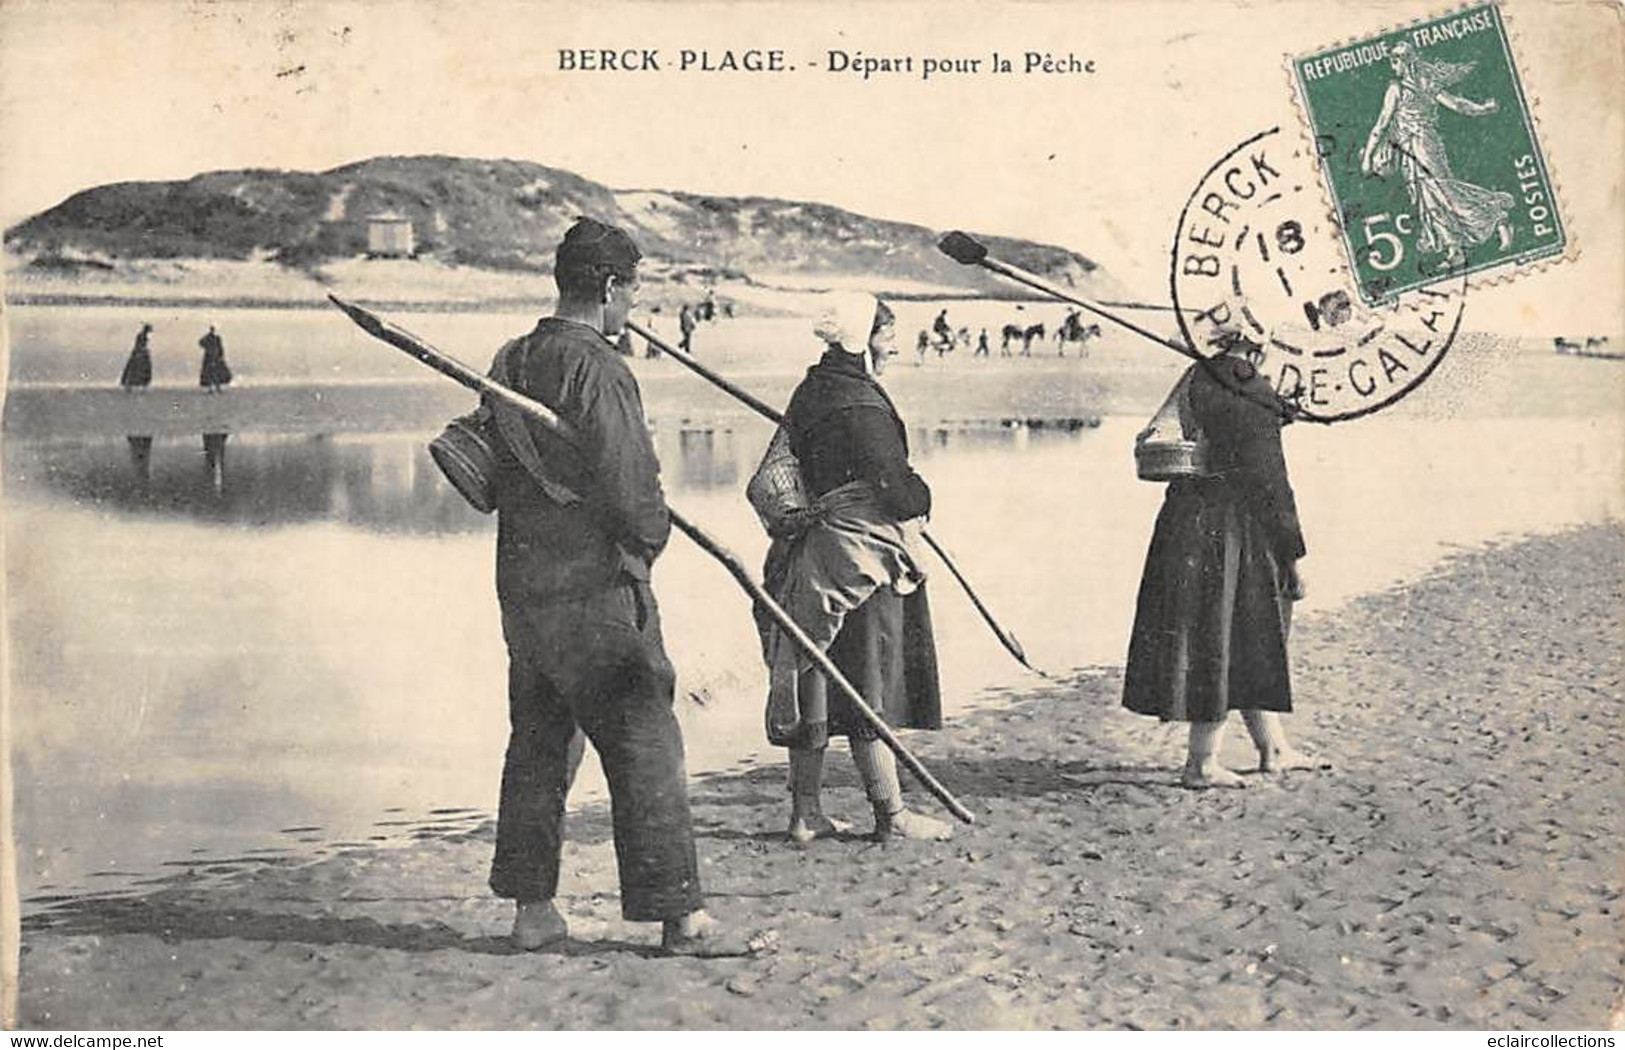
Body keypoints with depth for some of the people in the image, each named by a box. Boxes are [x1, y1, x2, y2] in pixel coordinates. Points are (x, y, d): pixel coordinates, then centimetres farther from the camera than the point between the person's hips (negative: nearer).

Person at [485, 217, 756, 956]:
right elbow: (629, 483, -19)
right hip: (596, 588, -8)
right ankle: (680, 917, 3)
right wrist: (648, 537, 1)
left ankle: (531, 908, 22)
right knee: (644, 745, -2)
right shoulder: (597, 369, -15)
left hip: (521, 583, 8)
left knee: (536, 742, 15)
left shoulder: (511, 362, 11)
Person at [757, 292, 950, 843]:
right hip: (861, 556, -9)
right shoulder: (859, 402, -16)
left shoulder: (809, 393, 13)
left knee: (817, 682, 11)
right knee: (869, 687, -2)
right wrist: (919, 499, 3)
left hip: (811, 558, 9)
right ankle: (891, 813, 8)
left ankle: (806, 813, 17)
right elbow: (890, 478, -18)